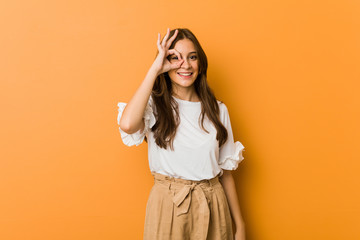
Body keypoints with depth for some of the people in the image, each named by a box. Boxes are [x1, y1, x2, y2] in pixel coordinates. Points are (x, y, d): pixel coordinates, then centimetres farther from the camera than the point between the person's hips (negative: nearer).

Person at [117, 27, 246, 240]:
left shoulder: (218, 110, 3)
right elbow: (127, 125, -30)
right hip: (167, 205, -2)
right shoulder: (155, 105, -5)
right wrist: (155, 69, -20)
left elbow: (226, 171, 7)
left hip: (212, 207, 3)